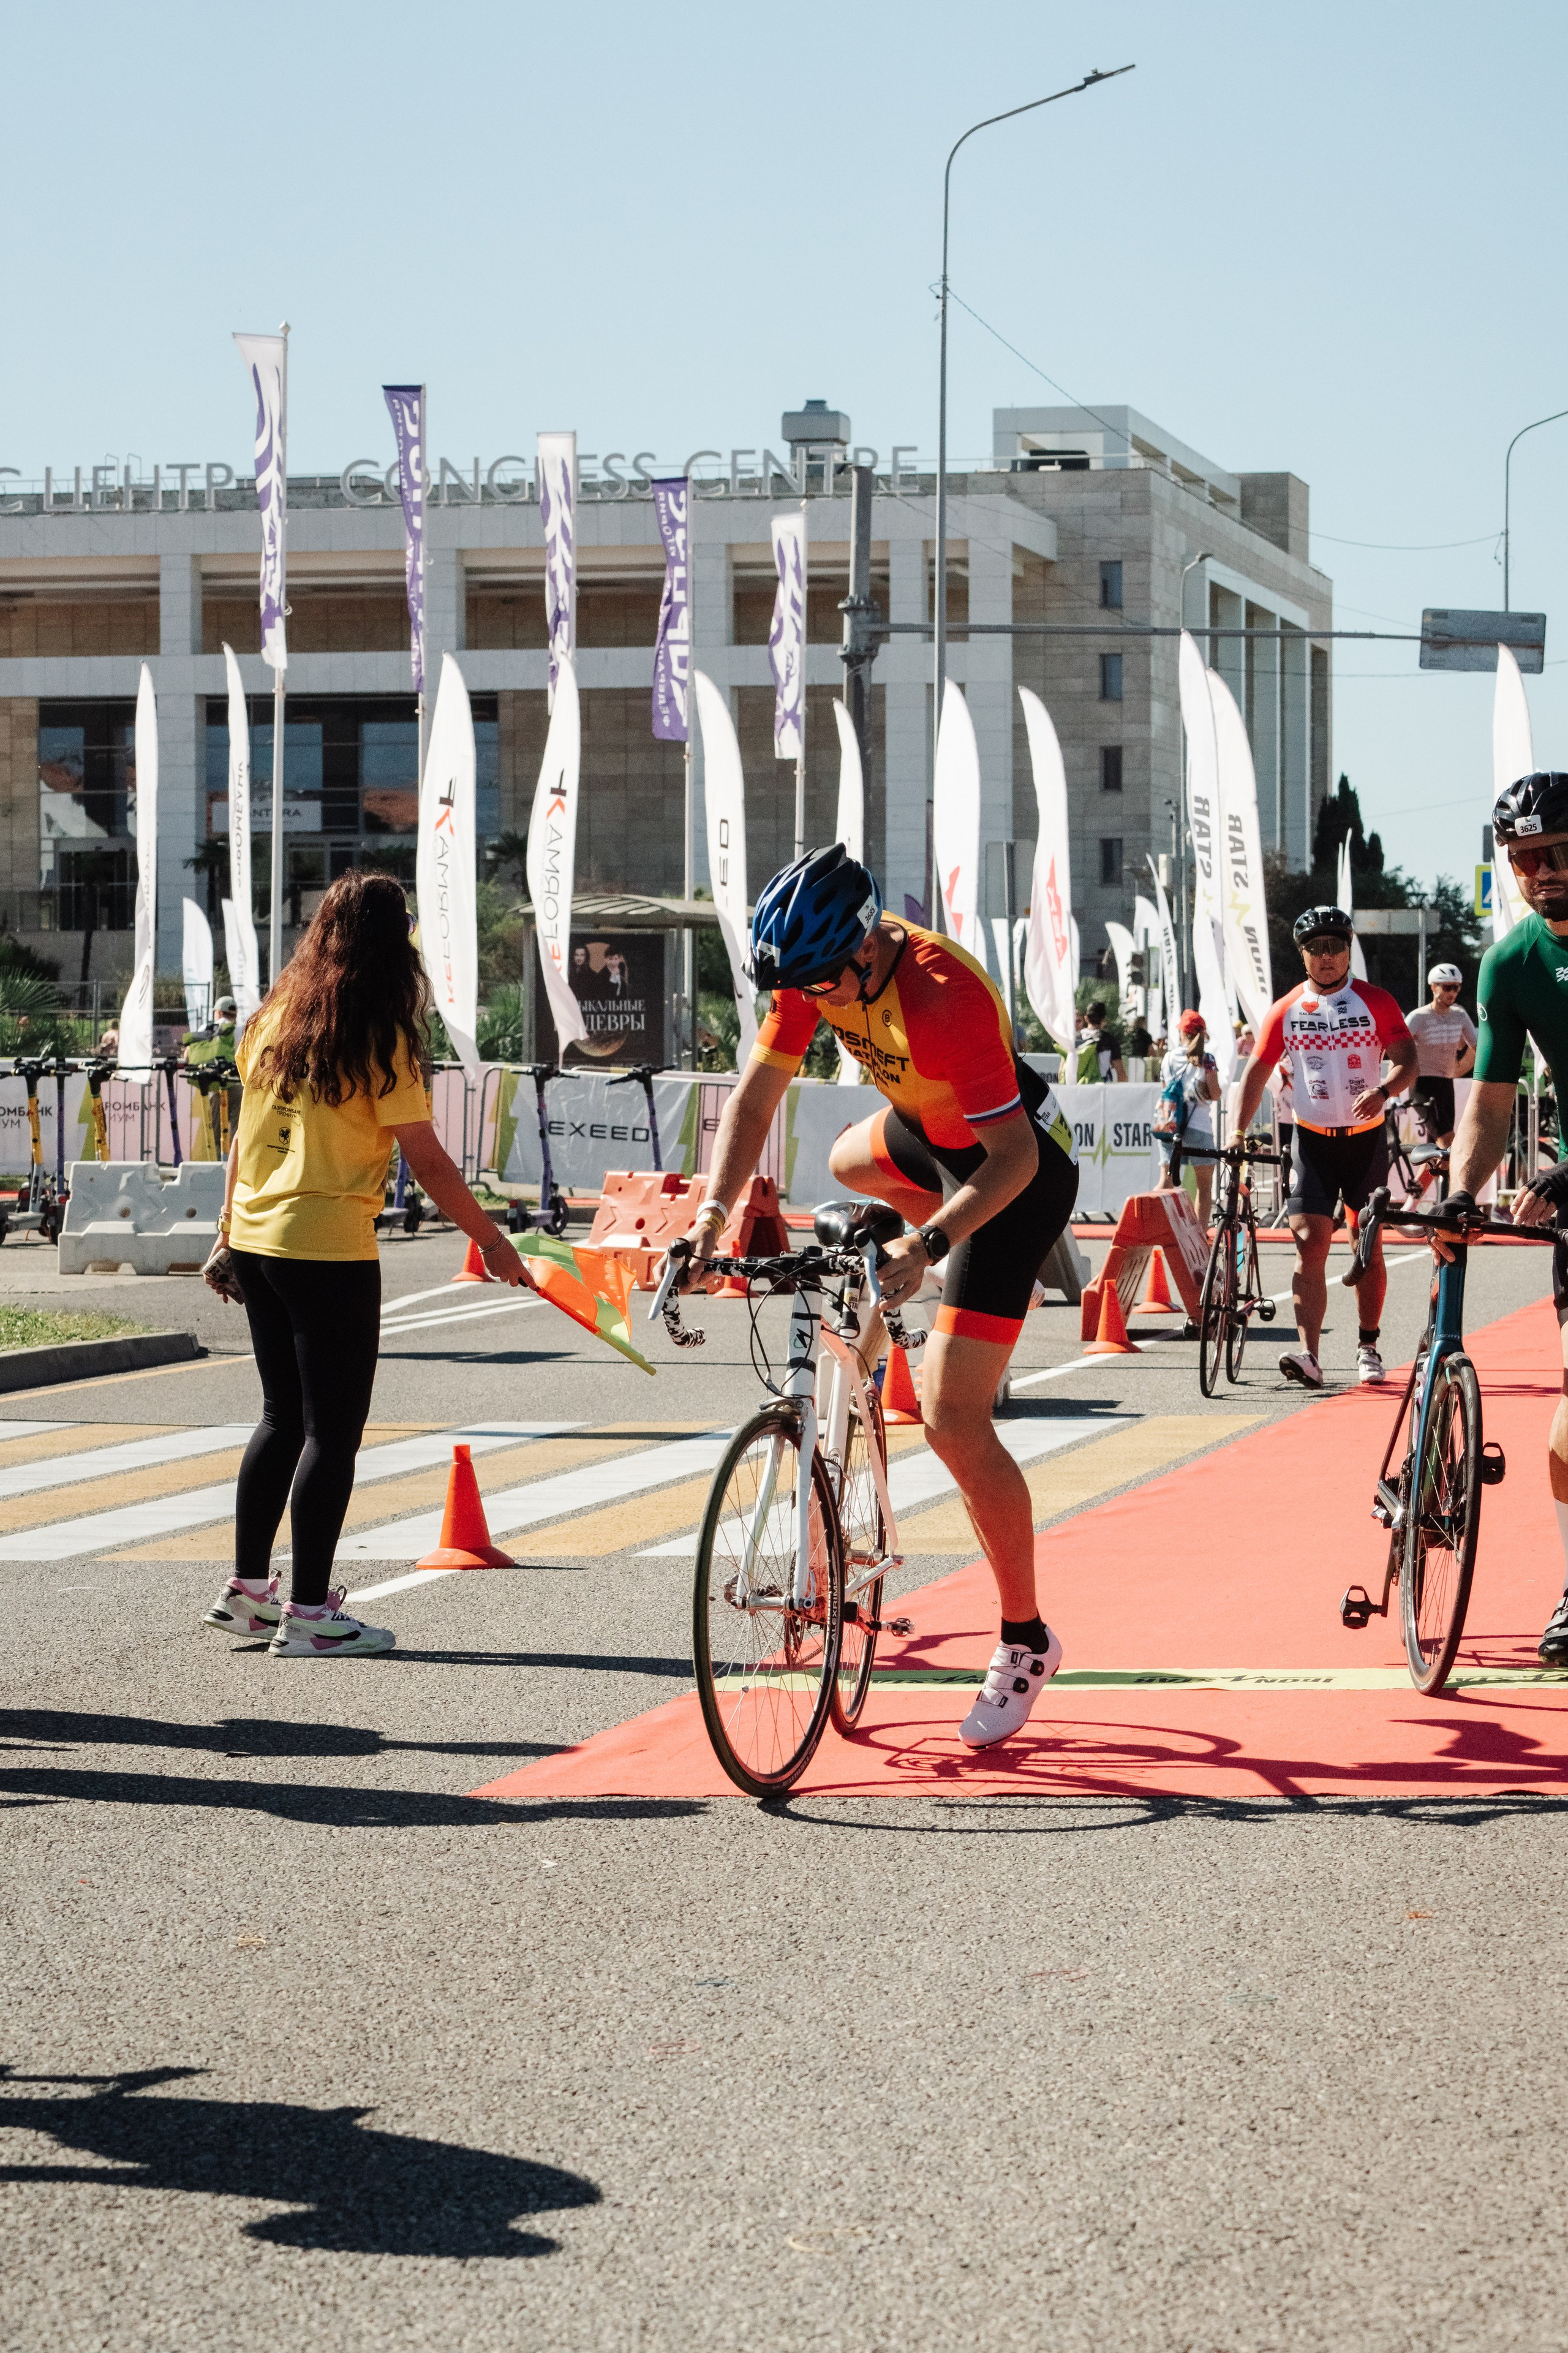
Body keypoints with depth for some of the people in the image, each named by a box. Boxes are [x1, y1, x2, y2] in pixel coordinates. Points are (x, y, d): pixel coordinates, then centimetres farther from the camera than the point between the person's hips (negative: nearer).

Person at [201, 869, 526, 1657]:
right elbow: (425, 1159, -11)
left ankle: (247, 1590, 22)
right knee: (332, 1430, 0)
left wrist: (228, 1235, 21)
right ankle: (309, 1613, 1)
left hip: (256, 1239, 7)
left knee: (283, 1417, 18)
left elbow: (245, 1134, 14)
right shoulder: (379, 1038, -11)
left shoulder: (274, 1019, 7)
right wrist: (490, 1239, -4)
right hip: (329, 1251, -7)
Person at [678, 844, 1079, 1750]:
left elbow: (1014, 1157, -36)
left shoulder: (943, 998, -38)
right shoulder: (820, 968, -16)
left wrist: (927, 1244, -46)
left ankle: (1026, 1641, -2)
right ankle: (1015, 1273, 49)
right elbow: (754, 1098, -9)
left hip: (1016, 1163, -8)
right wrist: (715, 1210, -22)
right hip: (929, 1125, 8)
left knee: (952, 1417, -13)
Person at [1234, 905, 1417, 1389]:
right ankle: (1308, 1354, -21)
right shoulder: (1286, 1011, 3)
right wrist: (1238, 1132, -6)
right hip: (1311, 1140, 0)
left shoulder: (1376, 1002, -1)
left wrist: (1383, 1091, -27)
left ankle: (1368, 1347, 22)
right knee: (1310, 1245, -12)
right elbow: (1258, 1072, 6)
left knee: (1369, 1246, 7)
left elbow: (1407, 1059, -6)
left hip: (1365, 1137, 0)